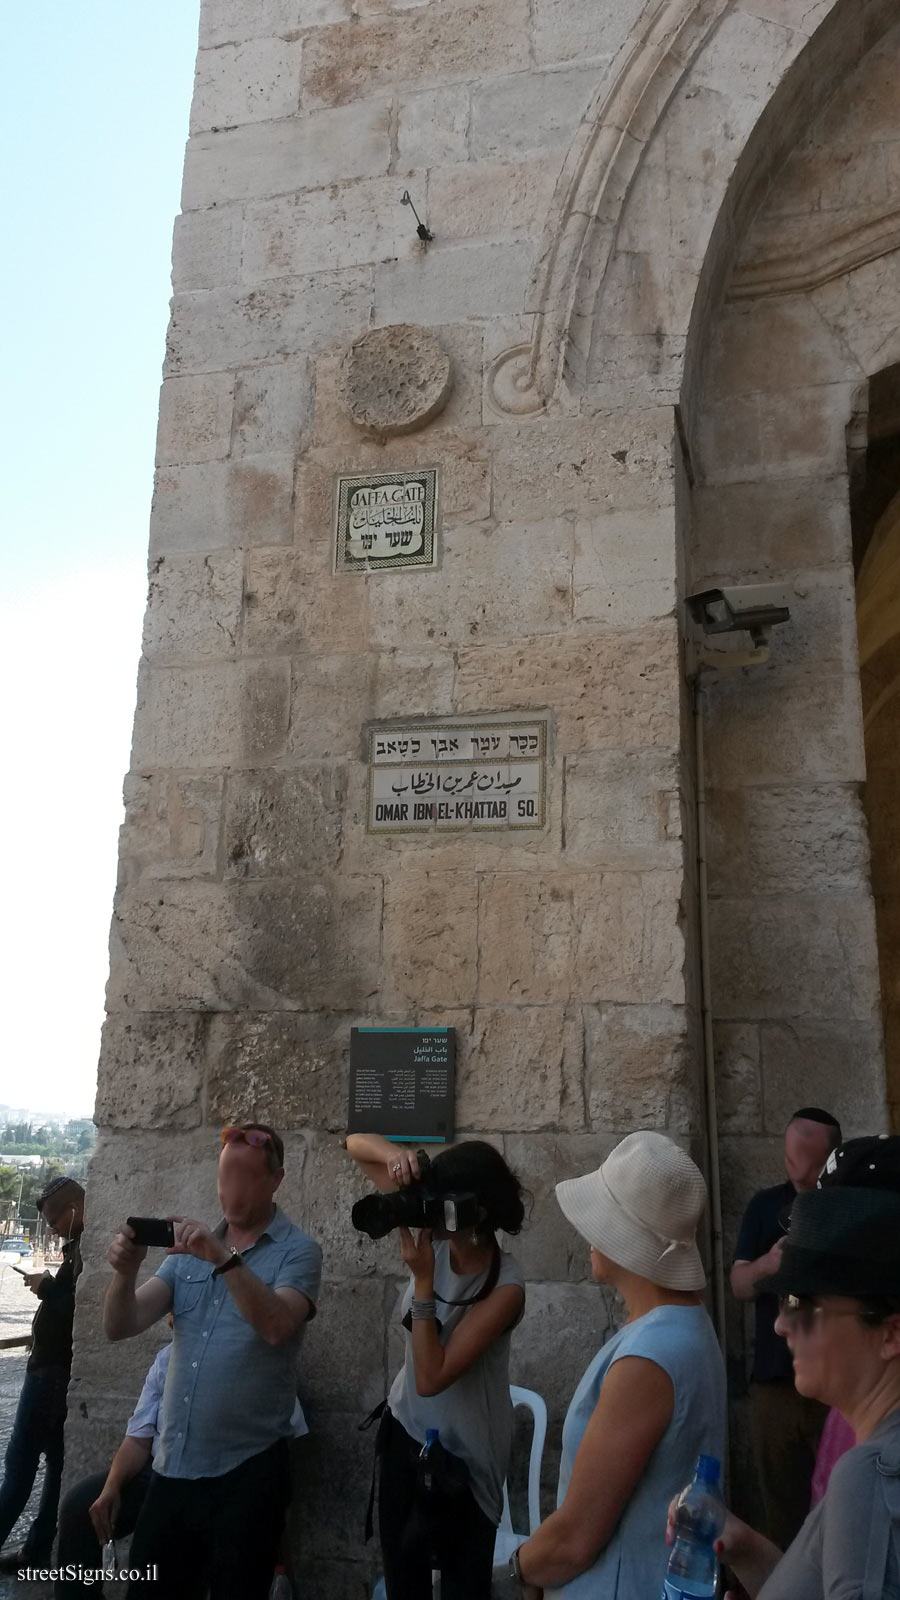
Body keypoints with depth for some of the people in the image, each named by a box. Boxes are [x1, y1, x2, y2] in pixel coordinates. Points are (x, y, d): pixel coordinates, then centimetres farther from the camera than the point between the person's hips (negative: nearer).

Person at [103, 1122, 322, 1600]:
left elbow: (277, 1327, -25)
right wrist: (124, 1271, -21)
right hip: (172, 1465, 5)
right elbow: (120, 1327, -1)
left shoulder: (297, 1252, -7)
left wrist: (225, 1259, -34)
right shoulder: (190, 1248, 7)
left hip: (245, 1471, -4)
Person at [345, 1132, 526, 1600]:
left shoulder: (505, 1285, -27)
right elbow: (356, 1144, -11)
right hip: (404, 1430, 5)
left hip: (462, 1456, -5)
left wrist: (422, 1278, -34)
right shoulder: (435, 1233, -13)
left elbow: (432, 1377, -31)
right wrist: (395, 1154, -33)